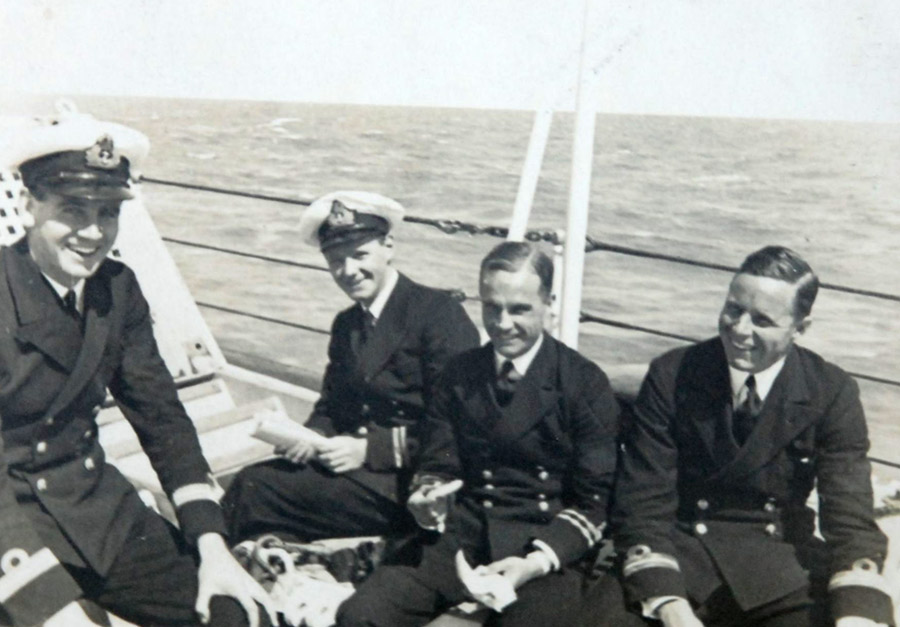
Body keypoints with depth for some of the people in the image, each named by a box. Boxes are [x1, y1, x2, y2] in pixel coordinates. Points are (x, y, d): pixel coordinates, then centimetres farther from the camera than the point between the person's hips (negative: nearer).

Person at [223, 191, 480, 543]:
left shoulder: (439, 313, -8)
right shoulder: (346, 324, 16)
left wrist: (370, 449, -16)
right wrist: (310, 436, -5)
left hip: (408, 481, -7)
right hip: (354, 464, 7)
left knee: (256, 492, -17)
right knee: (247, 484, -14)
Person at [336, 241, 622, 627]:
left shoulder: (586, 385, -3)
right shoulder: (460, 373, 9)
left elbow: (593, 502, -4)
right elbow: (437, 464, 11)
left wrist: (537, 561, -19)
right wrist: (429, 502, -13)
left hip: (549, 545, -3)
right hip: (463, 533, 3)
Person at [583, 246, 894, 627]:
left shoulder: (832, 394, -4)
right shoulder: (672, 376, -7)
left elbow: (850, 516, -8)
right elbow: (644, 503, -9)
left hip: (782, 564, 2)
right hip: (680, 552, -1)